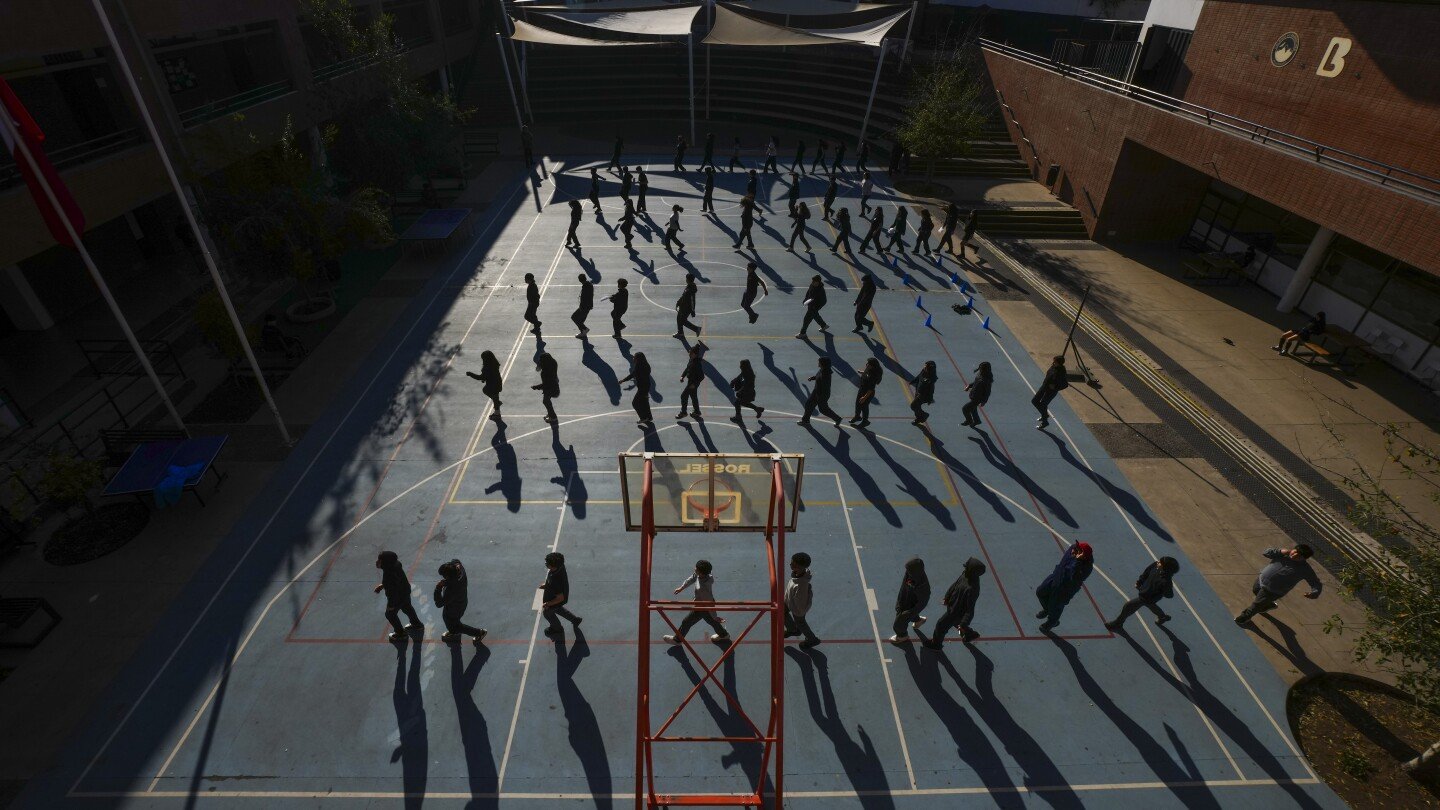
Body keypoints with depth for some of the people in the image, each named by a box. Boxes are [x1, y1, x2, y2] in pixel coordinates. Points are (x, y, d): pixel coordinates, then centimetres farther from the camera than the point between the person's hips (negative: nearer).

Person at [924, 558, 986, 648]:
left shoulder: (972, 589, -41)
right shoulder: (965, 574, -18)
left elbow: (970, 610, -30)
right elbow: (955, 584, 1)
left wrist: (963, 625, -23)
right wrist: (947, 597, 13)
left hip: (957, 611, -7)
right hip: (953, 604, 7)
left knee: (941, 625, 14)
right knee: (955, 621, 34)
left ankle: (936, 643, 41)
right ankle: (970, 634, 58)